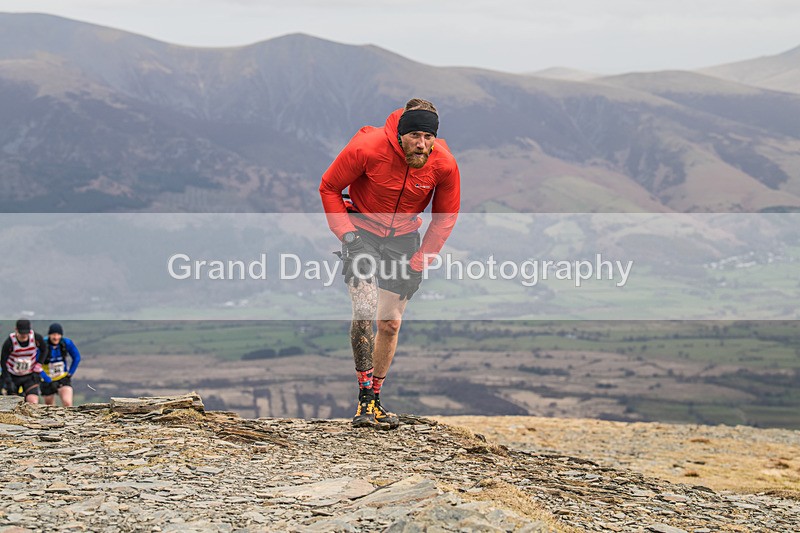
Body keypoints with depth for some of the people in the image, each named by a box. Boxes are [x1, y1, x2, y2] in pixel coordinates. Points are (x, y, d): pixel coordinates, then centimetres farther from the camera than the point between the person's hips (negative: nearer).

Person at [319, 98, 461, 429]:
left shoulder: (444, 165, -19)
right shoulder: (367, 148, -27)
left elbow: (445, 218, -3)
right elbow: (329, 187, -11)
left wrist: (418, 264, -8)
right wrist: (347, 234, -19)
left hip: (403, 237, 3)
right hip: (362, 226, -3)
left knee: (390, 322, 4)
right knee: (365, 309, -21)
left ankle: (375, 399, 20)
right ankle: (364, 400, -15)